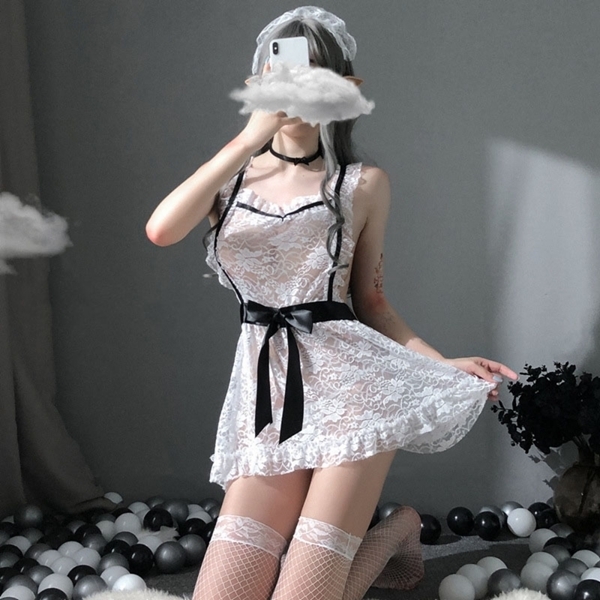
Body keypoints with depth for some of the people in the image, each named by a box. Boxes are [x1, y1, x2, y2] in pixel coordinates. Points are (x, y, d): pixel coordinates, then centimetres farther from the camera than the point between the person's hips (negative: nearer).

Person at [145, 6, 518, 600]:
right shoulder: (232, 177, 10)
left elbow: (371, 303, 11)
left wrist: (444, 364, -3)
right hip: (267, 395, 3)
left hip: (347, 379, -3)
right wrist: (253, 136, -14)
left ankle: (395, 532, 18)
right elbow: (161, 230, -12)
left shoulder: (363, 185, 5)